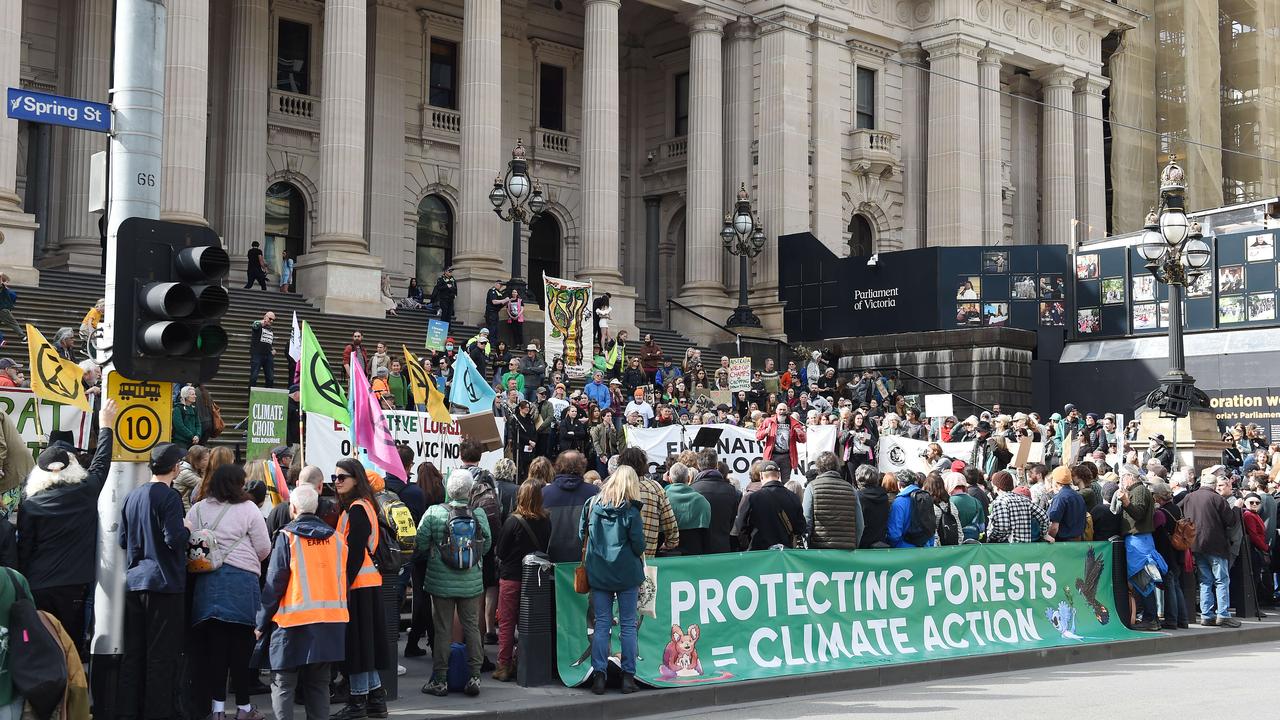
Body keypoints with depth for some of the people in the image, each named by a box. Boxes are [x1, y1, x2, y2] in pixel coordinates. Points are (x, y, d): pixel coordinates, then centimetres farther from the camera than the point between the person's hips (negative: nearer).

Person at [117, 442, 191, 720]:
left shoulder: (132, 496, 8)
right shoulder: (169, 497, -13)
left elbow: (122, 539, 13)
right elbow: (174, 539, -20)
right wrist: (186, 530, -1)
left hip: (135, 582, 7)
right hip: (164, 582, -7)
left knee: (133, 651, 12)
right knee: (161, 654, 0)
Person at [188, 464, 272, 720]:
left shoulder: (197, 509, 6)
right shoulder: (248, 508, -4)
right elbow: (263, 549, -2)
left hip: (207, 581, 3)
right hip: (241, 582, -3)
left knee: (214, 644, 7)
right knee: (241, 644, 4)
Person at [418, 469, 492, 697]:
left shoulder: (434, 513, -12)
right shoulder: (479, 514, -7)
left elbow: (420, 543, -8)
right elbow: (487, 544, 2)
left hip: (441, 582, -1)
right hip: (472, 582, 1)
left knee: (442, 630, 7)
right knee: (472, 627, 11)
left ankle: (439, 680, 12)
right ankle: (474, 676, 12)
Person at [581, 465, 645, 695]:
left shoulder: (592, 504, 1)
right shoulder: (630, 510, -9)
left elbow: (582, 536, 8)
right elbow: (638, 544, -8)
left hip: (598, 572, 3)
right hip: (627, 572, -3)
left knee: (601, 624, 7)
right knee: (628, 624, 5)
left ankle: (599, 674, 2)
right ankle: (628, 676, 5)